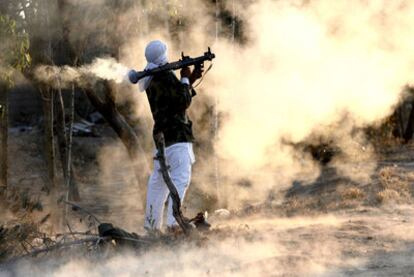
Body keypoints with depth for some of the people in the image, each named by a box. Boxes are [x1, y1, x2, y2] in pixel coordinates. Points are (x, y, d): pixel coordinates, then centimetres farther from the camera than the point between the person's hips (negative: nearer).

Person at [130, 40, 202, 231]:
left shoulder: (152, 79, 15)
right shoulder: (165, 77, -14)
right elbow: (184, 101, -14)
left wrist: (191, 80, 15)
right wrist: (185, 78, -2)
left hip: (162, 134, 10)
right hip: (176, 135, -10)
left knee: (158, 180, 16)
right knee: (181, 178, -15)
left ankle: (152, 223, 21)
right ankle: (173, 220, -28)